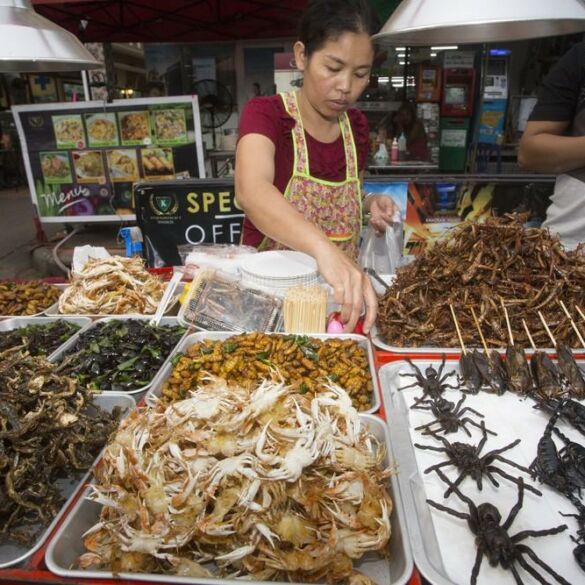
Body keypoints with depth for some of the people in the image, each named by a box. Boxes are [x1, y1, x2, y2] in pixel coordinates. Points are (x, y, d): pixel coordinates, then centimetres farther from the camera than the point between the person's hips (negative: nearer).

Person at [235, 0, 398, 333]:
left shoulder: (357, 125, 3)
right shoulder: (264, 114, -13)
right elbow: (252, 191, -34)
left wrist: (368, 206, -3)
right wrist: (325, 249, -49)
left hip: (336, 293, 4)